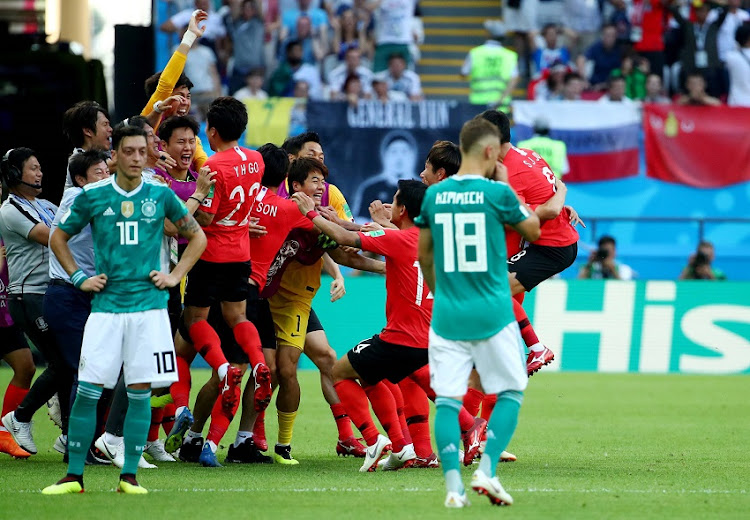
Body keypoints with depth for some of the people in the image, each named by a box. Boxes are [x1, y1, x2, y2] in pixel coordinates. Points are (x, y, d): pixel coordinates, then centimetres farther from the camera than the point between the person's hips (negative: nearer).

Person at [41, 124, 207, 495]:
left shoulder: (161, 196, 4)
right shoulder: (93, 197, 3)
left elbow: (197, 237, 16)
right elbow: (58, 238, 16)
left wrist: (175, 276, 6)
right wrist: (79, 278, 7)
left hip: (149, 304, 0)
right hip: (106, 305, 0)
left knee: (140, 391, -2)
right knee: (88, 389, -6)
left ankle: (129, 476, 5)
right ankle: (74, 476, 1)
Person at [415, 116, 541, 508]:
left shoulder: (433, 195, 5)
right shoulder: (497, 193, -8)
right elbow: (533, 231, 9)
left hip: (447, 314, 3)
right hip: (492, 314, -3)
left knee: (447, 399, 3)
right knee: (510, 393, 10)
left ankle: (453, 484, -6)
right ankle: (486, 470, -4)